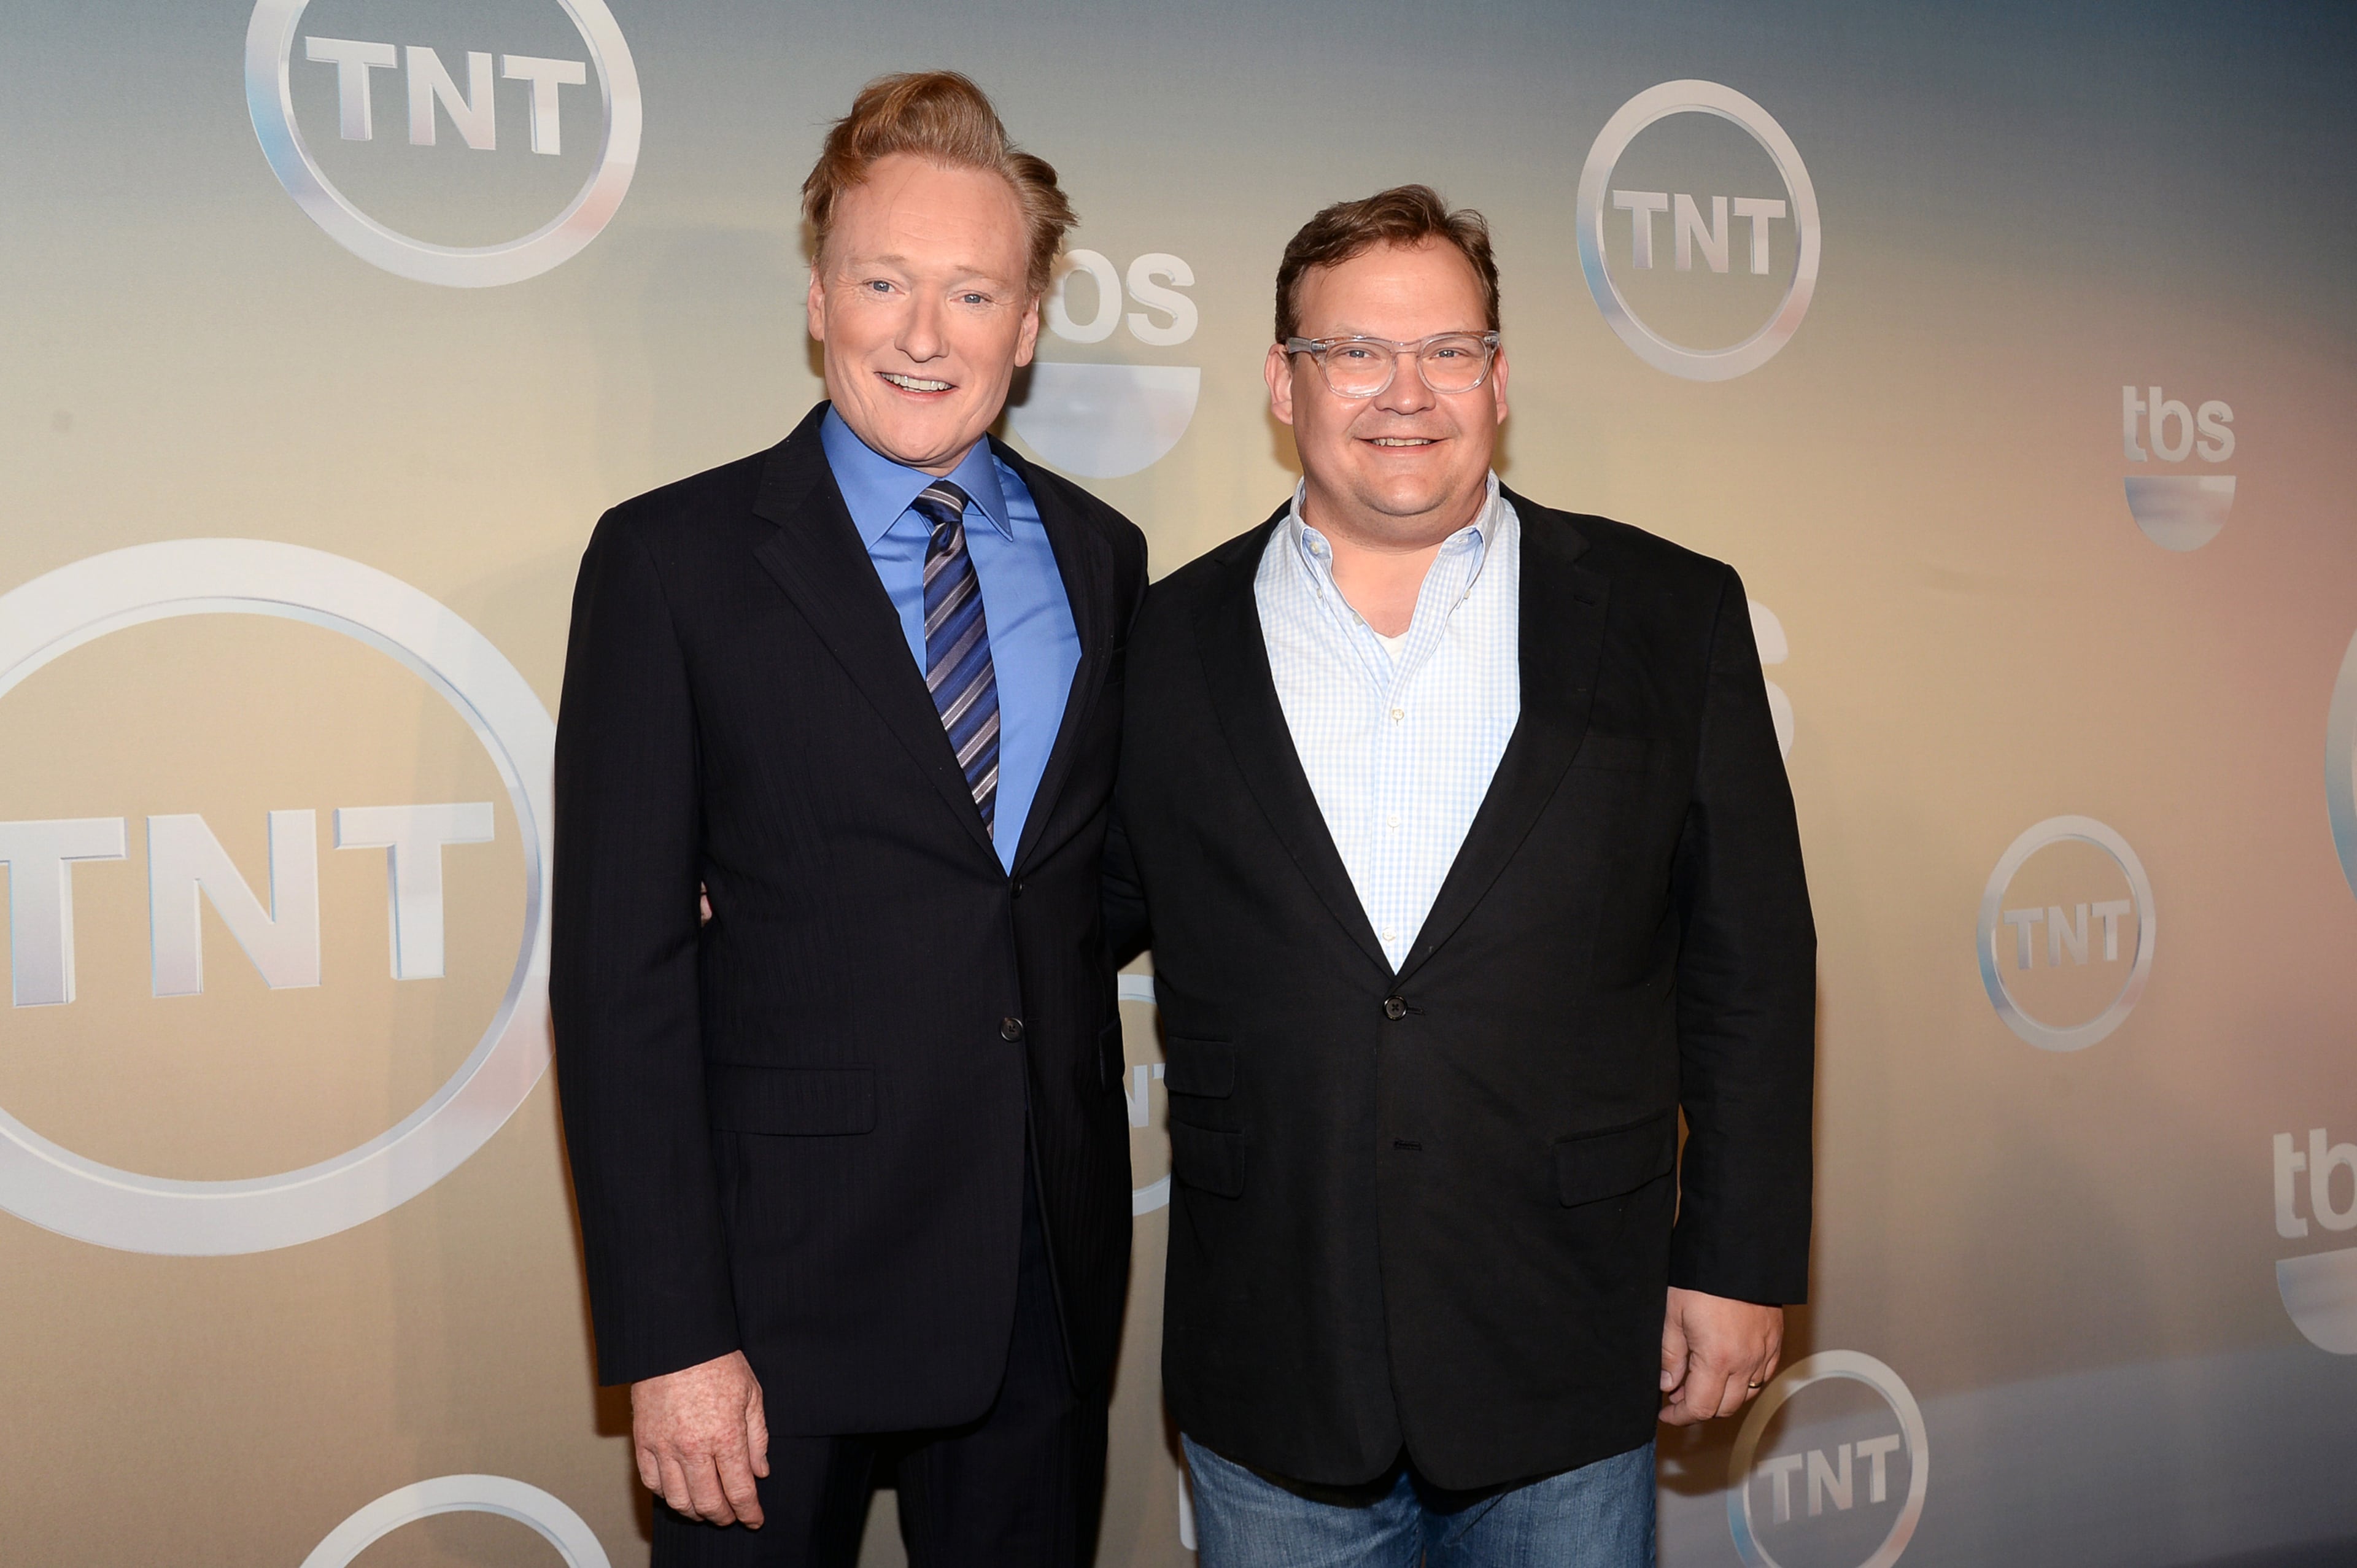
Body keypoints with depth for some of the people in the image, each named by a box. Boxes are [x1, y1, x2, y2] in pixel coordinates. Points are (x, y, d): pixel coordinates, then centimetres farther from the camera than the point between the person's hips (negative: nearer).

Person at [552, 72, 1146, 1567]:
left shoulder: (1101, 556, 6)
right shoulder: (674, 559, -7)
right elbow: (622, 965, -10)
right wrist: (670, 1336, -13)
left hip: (1052, 1273, 4)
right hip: (787, 1277, -4)